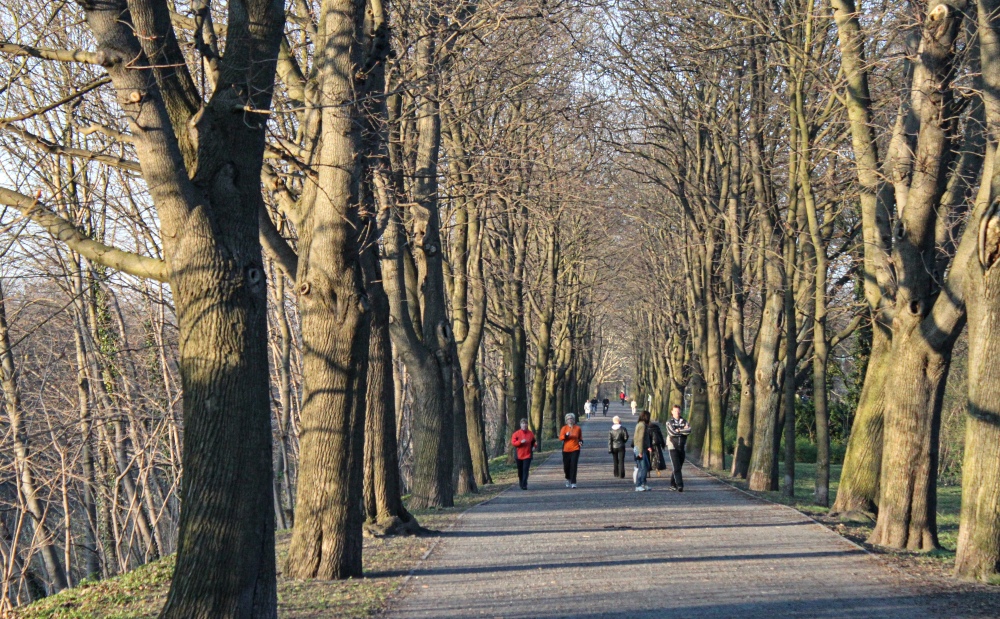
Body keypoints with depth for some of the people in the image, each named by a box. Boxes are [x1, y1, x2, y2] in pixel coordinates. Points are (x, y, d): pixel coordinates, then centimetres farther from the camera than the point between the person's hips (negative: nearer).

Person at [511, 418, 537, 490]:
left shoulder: (531, 433, 4)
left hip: (527, 455, 0)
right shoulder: (516, 434, -2)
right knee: (520, 470, 11)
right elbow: (513, 442, -7)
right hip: (519, 455, 0)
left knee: (525, 470, -12)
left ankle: (524, 485, -14)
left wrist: (534, 446, -3)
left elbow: (534, 442, 17)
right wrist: (520, 442, -20)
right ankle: (521, 482, 33)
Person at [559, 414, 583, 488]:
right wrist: (566, 435, -26)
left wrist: (581, 442, -6)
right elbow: (560, 438, -7)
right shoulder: (564, 428, 2)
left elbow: (580, 438, 15)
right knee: (566, 466, 8)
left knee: (574, 466, -12)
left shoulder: (578, 428, 4)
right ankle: (568, 479, 36)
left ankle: (573, 483, -14)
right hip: (566, 450, 1)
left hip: (575, 449, -1)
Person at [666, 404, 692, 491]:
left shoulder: (684, 421, 8)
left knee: (678, 467, 10)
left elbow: (689, 430, -11)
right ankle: (679, 485, -18)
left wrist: (678, 430, -14)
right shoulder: (669, 422, 1)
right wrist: (683, 431, -8)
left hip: (682, 448, 4)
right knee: (676, 468, -12)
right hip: (673, 447, -4)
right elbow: (672, 432, -15)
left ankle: (673, 484, 23)